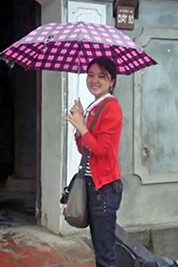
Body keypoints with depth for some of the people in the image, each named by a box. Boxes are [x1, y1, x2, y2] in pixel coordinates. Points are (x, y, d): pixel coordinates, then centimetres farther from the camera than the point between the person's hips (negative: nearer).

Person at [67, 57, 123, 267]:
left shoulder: (111, 108, -13)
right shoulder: (92, 108, 13)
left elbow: (102, 149, -20)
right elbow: (83, 148, 13)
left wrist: (81, 126, -14)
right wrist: (78, 121, 1)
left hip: (104, 186, -9)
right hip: (92, 183, 9)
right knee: (99, 246, 18)